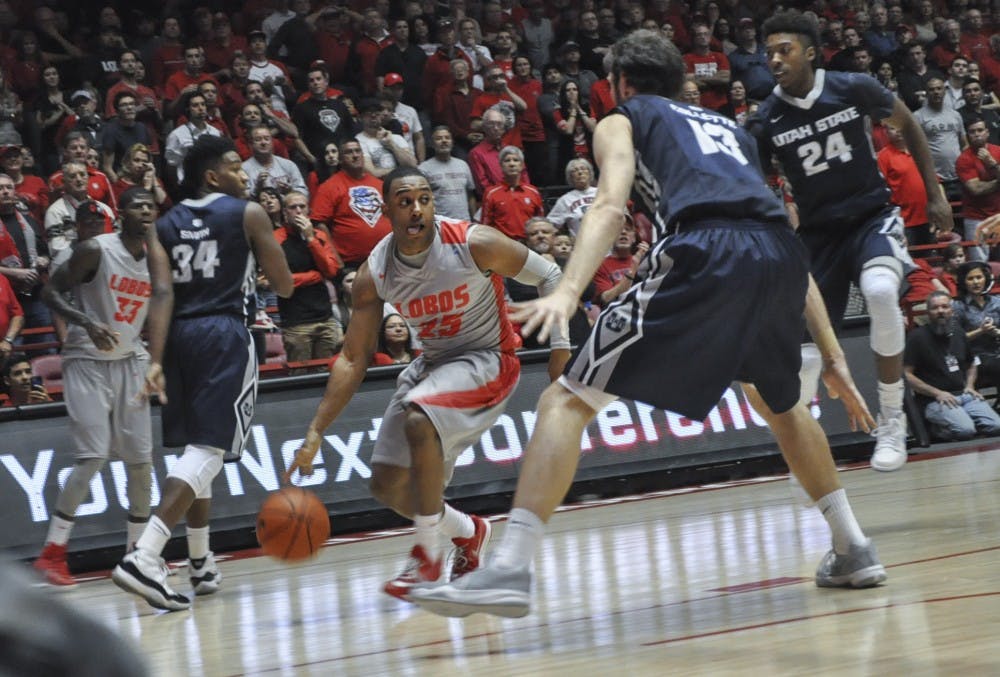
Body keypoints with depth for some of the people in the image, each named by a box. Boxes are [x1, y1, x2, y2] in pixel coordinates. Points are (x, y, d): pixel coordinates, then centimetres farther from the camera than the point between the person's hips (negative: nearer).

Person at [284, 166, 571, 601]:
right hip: (432, 365, 6)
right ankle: (468, 532, 32)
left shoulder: (473, 244, -21)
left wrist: (561, 345, -15)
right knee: (388, 485, 4)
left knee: (418, 420, -34)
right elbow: (353, 360, -7)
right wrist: (315, 433, -13)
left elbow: (548, 275, -7)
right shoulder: (375, 273, -12)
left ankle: (427, 555, -21)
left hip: (486, 361, -6)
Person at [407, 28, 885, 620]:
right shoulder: (730, 128, 38)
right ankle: (854, 550, 35)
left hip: (704, 254, -5)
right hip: (780, 252, 5)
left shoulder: (623, 121, 24)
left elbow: (611, 206, 0)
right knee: (781, 402, 35)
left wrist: (568, 291, -15)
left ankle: (511, 570, -15)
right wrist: (833, 356, 35)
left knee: (568, 401, -1)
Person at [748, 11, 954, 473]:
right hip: (817, 232, 2)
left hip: (871, 217, -2)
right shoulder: (766, 121, -9)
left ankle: (892, 423, -20)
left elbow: (908, 126, 7)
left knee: (880, 292, -32)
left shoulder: (855, 89, -11)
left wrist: (934, 195, 7)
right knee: (808, 343, -3)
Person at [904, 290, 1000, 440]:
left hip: (964, 395, 6)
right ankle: (937, 428, -4)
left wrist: (970, 386, 13)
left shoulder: (958, 335, 18)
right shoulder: (917, 337, -2)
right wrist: (937, 393, -13)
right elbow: (906, 375, -9)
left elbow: (971, 364, 35)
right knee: (965, 430, -32)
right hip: (934, 400, -6)